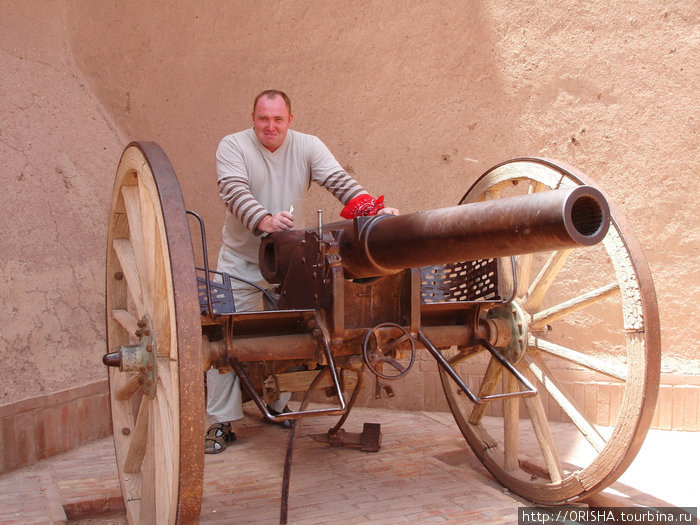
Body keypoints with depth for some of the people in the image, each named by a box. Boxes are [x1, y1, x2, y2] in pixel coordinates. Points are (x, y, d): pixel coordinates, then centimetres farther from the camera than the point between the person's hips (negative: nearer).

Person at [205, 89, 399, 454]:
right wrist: (264, 221, -43)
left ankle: (279, 406, 28)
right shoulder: (232, 146, -7)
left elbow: (339, 181, -11)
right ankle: (221, 423, 4)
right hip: (241, 259, -2)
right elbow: (234, 191, -23)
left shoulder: (307, 146, -1)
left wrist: (373, 209, -29)